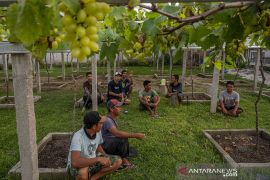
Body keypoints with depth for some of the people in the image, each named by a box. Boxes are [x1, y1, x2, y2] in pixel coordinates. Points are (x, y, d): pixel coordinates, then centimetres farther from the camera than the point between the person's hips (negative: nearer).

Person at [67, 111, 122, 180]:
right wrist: (98, 159, -41)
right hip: (77, 166, -6)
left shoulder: (98, 132, -10)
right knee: (83, 172, -42)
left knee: (118, 161, -7)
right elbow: (75, 162, -42)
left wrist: (106, 157, -4)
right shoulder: (78, 137, -31)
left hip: (92, 162, 7)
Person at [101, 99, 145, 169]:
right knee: (123, 139, -30)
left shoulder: (114, 118, 5)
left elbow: (118, 133, 7)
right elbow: (117, 133, -39)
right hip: (105, 146, -8)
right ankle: (124, 160, -13)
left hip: (112, 143, 8)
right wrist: (135, 135, -38)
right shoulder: (107, 120, -26)